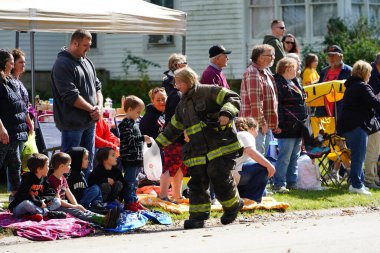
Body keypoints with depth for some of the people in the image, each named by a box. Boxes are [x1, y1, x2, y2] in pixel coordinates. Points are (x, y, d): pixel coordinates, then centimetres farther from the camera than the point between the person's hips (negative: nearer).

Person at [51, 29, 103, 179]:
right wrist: (92, 109, -13)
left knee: (88, 162, 13)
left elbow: (97, 87, 19)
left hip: (90, 122, 9)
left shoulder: (87, 62, 15)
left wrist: (99, 106, -1)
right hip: (72, 123, -9)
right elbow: (71, 96, -19)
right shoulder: (62, 64, -13)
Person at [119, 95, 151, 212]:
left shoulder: (132, 123, 19)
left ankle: (134, 201, 21)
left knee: (133, 181, 15)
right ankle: (129, 203, -6)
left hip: (136, 158, 10)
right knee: (130, 181, -8)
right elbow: (129, 139, -23)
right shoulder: (126, 124, -14)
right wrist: (143, 138, -23)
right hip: (129, 158, -10)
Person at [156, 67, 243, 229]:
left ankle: (233, 205, 13)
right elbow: (173, 129, 30)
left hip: (220, 146, -7)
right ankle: (197, 217, 5)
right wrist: (157, 144, 27)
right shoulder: (182, 105, 21)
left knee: (218, 177, -12)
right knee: (197, 182, 0)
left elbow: (233, 99, -8)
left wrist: (226, 113, -27)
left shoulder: (209, 92, -2)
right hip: (197, 153, 7)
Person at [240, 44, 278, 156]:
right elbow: (255, 101, -21)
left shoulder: (265, 73, 19)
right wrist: (261, 122, -22)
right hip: (257, 125, -11)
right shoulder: (253, 73, -15)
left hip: (265, 125, 11)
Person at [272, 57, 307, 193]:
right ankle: (278, 184, -5)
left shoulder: (294, 83, 19)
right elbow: (277, 106, -18)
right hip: (287, 128, -10)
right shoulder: (279, 84, -12)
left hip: (297, 127, 10)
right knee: (284, 157, -8)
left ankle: (292, 182, 19)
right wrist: (279, 125, -22)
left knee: (294, 157, 13)